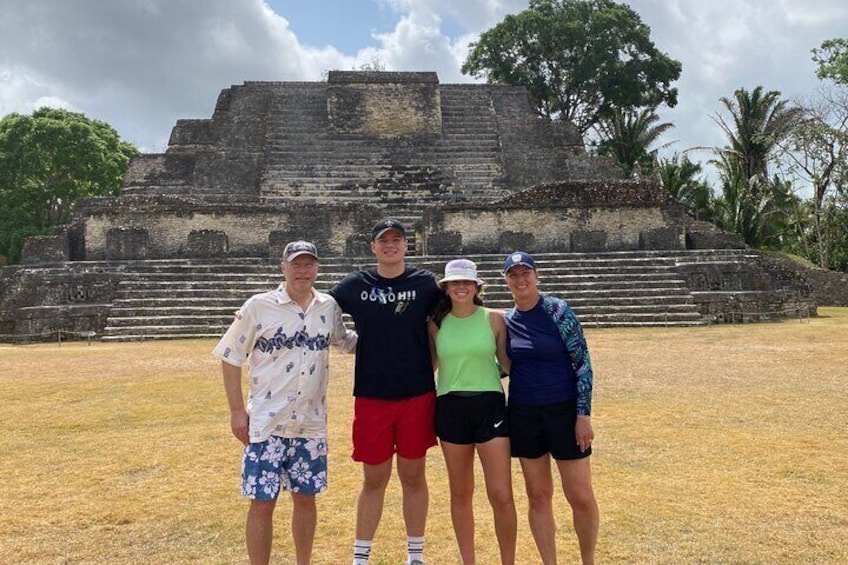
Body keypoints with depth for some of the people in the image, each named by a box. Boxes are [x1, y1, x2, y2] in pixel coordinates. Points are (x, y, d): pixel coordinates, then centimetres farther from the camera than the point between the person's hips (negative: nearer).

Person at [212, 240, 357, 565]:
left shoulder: (329, 307, 3)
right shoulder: (258, 306, -7)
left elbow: (344, 340, 20)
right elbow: (230, 357, -2)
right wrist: (237, 410, -6)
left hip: (312, 423, 4)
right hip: (267, 423, -3)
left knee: (305, 498, 14)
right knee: (262, 502, 2)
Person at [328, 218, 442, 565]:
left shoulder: (425, 283, 0)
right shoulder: (354, 285, 1)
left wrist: (431, 368, 3)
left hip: (417, 396, 0)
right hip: (371, 397, 0)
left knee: (413, 476, 12)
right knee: (374, 479, 9)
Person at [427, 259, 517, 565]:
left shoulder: (494, 319, -1)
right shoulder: (436, 323, 3)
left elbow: (507, 363, 4)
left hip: (490, 405, -1)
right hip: (451, 408, 2)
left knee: (501, 496, -3)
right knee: (460, 494, 12)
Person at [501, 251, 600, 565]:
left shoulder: (558, 311, -8)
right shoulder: (507, 321, 5)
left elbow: (583, 362, -9)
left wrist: (584, 413, -14)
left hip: (564, 411, -3)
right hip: (524, 415, 4)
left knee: (582, 498, 0)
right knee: (538, 497, 9)